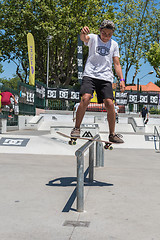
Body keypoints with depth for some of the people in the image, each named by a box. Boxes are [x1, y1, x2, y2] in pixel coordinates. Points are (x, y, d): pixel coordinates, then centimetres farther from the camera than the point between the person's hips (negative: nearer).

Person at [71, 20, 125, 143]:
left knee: (109, 103, -11)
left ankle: (112, 134, 3)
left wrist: (121, 79, 4)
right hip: (90, 75, -2)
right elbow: (84, 38, -15)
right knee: (85, 98, -21)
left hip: (106, 77, 2)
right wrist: (83, 33, -39)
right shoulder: (93, 38, 9)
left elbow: (117, 64, 16)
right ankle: (77, 128, -5)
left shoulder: (114, 44, 17)